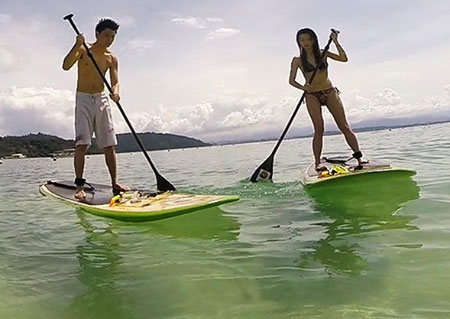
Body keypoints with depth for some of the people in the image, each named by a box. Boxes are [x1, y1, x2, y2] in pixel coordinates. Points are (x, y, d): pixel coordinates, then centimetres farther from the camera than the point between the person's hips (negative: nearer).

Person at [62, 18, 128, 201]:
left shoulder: (111, 58, 8)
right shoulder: (83, 49, -1)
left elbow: (115, 81, -1)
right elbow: (66, 66, -16)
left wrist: (115, 92, -24)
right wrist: (77, 45, -28)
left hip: (102, 100, 4)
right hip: (83, 99, -3)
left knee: (109, 144, 1)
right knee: (82, 143, -13)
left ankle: (114, 183, 8)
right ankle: (79, 186, -9)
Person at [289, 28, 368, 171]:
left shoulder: (323, 53, 10)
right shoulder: (297, 60, 3)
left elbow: (343, 58, 3)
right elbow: (291, 80, -2)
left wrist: (335, 41, -2)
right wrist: (303, 87, -20)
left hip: (330, 92, 2)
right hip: (312, 96, -2)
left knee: (344, 126, -2)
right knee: (319, 129, -12)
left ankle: (359, 156, 0)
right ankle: (318, 163, -7)